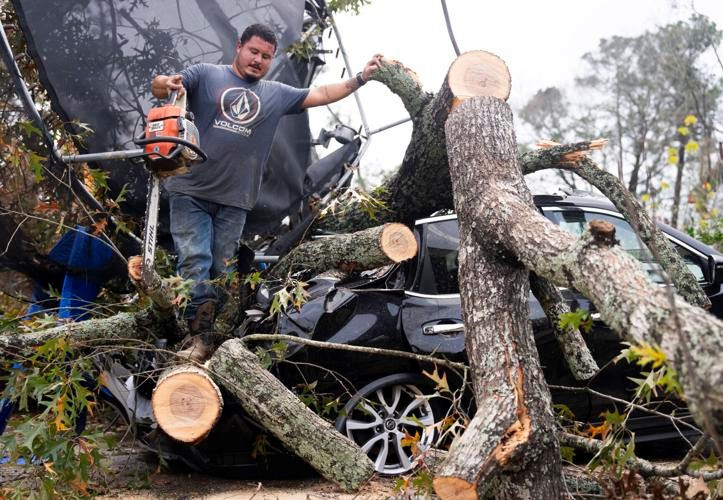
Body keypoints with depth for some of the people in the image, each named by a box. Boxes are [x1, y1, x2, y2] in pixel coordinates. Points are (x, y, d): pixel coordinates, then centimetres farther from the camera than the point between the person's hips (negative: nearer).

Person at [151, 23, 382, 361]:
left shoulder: (276, 94, 14)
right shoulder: (206, 75, 4)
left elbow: (322, 95, 16)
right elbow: (159, 86, -6)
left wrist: (361, 77, 10)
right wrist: (167, 84, -30)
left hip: (234, 201, 3)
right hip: (191, 192, -3)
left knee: (222, 272, 5)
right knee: (195, 264, -10)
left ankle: (215, 337, 9)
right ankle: (199, 336, -10)